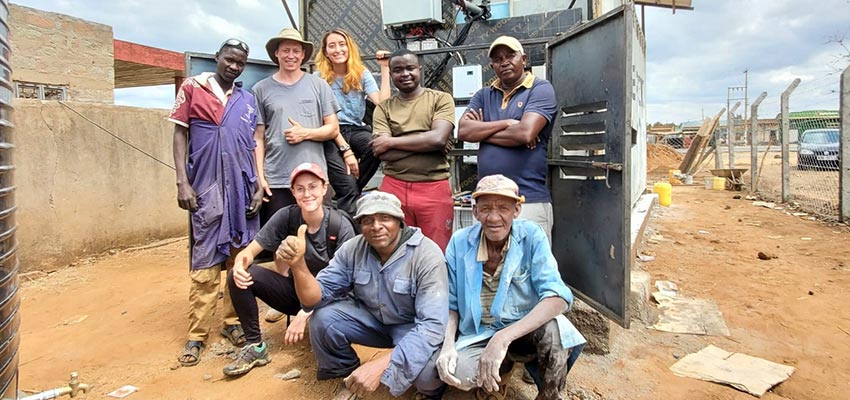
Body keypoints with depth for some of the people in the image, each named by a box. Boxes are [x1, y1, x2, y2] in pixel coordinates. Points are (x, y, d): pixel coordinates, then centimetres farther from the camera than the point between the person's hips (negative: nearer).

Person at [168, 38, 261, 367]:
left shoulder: (248, 100, 13)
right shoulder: (192, 88, 5)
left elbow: (253, 145, 14)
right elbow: (180, 134, 3)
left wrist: (258, 185, 5)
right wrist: (182, 182, -6)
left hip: (242, 188, 3)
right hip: (206, 188, -3)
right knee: (205, 264, -1)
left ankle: (233, 322, 18)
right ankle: (197, 335, 7)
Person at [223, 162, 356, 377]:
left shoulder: (341, 226, -19)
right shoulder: (286, 216, -12)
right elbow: (250, 250, -9)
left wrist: (306, 313, -30)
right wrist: (240, 265, -34)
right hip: (295, 290, 3)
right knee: (238, 276, -17)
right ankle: (255, 346, -2)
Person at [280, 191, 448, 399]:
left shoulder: (427, 254, -27)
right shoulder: (353, 249, -13)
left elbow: (432, 324, -33)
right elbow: (316, 298, -13)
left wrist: (379, 365, -43)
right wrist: (298, 263, -35)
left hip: (414, 326, -4)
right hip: (371, 317, 4)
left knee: (425, 367, -34)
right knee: (323, 319, -20)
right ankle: (349, 376, 9)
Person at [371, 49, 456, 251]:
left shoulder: (441, 99, 5)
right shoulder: (383, 108, 10)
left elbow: (438, 138, -11)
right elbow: (382, 153, -3)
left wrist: (391, 141, -4)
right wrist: (426, 143, -9)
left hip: (434, 188, -2)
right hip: (394, 188, 2)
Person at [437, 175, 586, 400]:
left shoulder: (531, 236, -13)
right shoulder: (460, 243, -8)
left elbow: (558, 297, -23)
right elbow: (451, 304, 1)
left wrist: (503, 337, -34)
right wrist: (448, 345, -19)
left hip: (524, 330, -1)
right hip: (477, 336, 2)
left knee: (554, 328, -35)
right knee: (459, 374, -31)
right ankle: (501, 374, 5)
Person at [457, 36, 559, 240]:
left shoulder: (541, 89, -1)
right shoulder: (483, 95, 14)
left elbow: (525, 133, -16)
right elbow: (463, 131, -1)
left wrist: (482, 131, -2)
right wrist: (507, 123, -9)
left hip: (530, 200, -5)